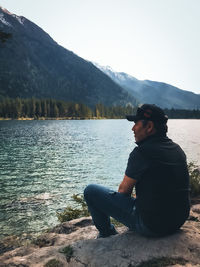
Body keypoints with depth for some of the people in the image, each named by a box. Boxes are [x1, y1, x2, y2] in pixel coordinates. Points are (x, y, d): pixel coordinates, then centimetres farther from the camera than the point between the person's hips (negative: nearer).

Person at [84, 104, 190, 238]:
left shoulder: (142, 151, -19)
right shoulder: (178, 149, 5)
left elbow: (124, 190, -9)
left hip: (152, 226, -8)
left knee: (91, 190, -3)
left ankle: (108, 234, 18)